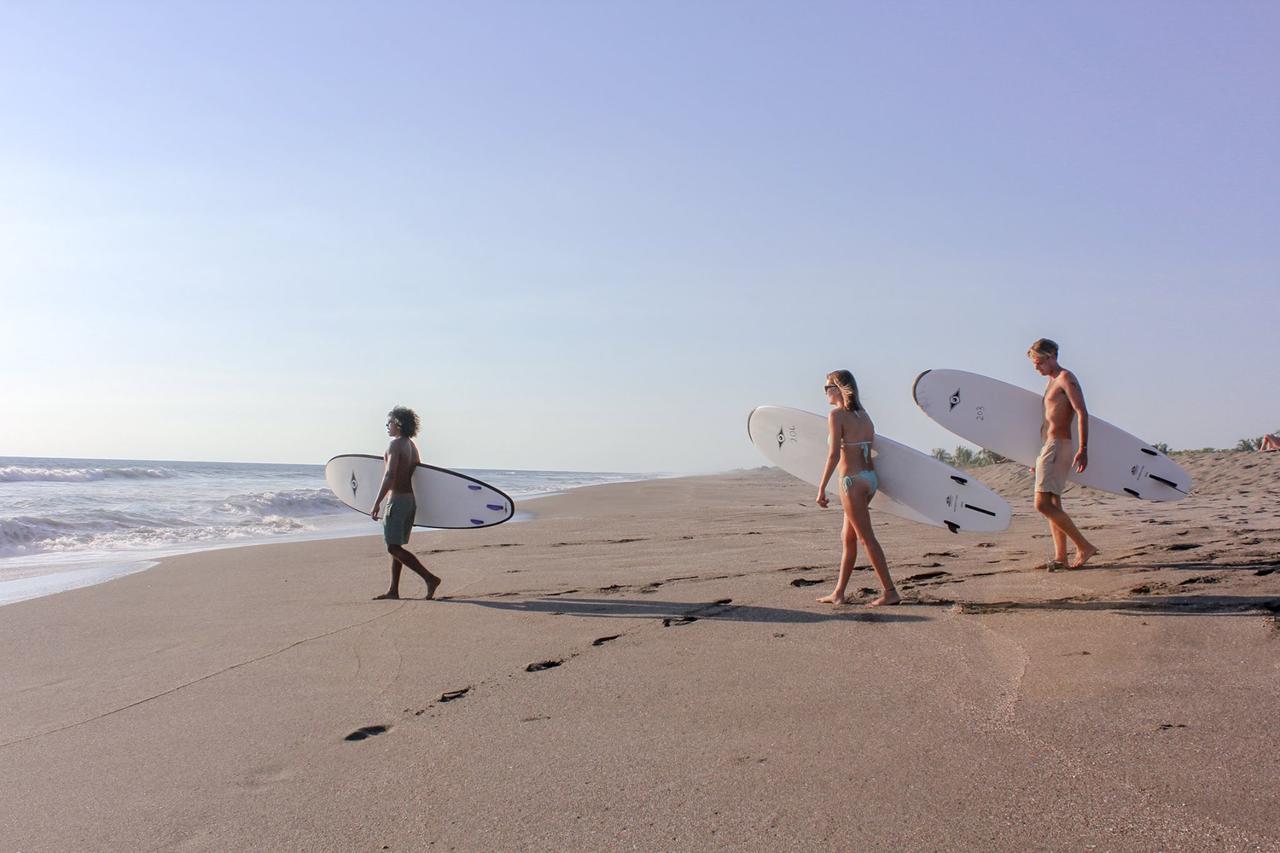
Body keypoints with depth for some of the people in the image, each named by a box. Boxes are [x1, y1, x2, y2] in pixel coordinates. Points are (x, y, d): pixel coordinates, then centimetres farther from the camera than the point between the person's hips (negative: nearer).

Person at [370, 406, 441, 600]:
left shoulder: (396, 444, -12)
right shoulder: (412, 446, 16)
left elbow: (390, 475, -20)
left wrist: (377, 503, -20)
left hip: (398, 499, -10)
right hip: (411, 499, 10)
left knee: (393, 547, -9)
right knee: (396, 546, 14)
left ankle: (430, 578, -16)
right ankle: (393, 591, 16)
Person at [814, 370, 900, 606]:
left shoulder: (836, 414, -10)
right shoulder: (863, 414, 13)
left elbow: (834, 454, -16)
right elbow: (869, 447, 12)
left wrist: (821, 488, -13)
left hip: (853, 479, -8)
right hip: (870, 477, 8)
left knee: (866, 538, -3)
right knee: (849, 538, 13)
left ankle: (890, 591, -2)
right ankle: (838, 593, 20)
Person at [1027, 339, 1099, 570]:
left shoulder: (1066, 378, -8)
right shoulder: (1052, 382, 21)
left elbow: (1082, 413, -18)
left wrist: (1083, 449, -27)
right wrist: (1040, 457, 26)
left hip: (1057, 446, -10)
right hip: (1050, 447, 10)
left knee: (1043, 505, -15)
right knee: (1053, 504, 9)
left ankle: (1085, 547, -10)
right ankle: (1060, 557, 11)